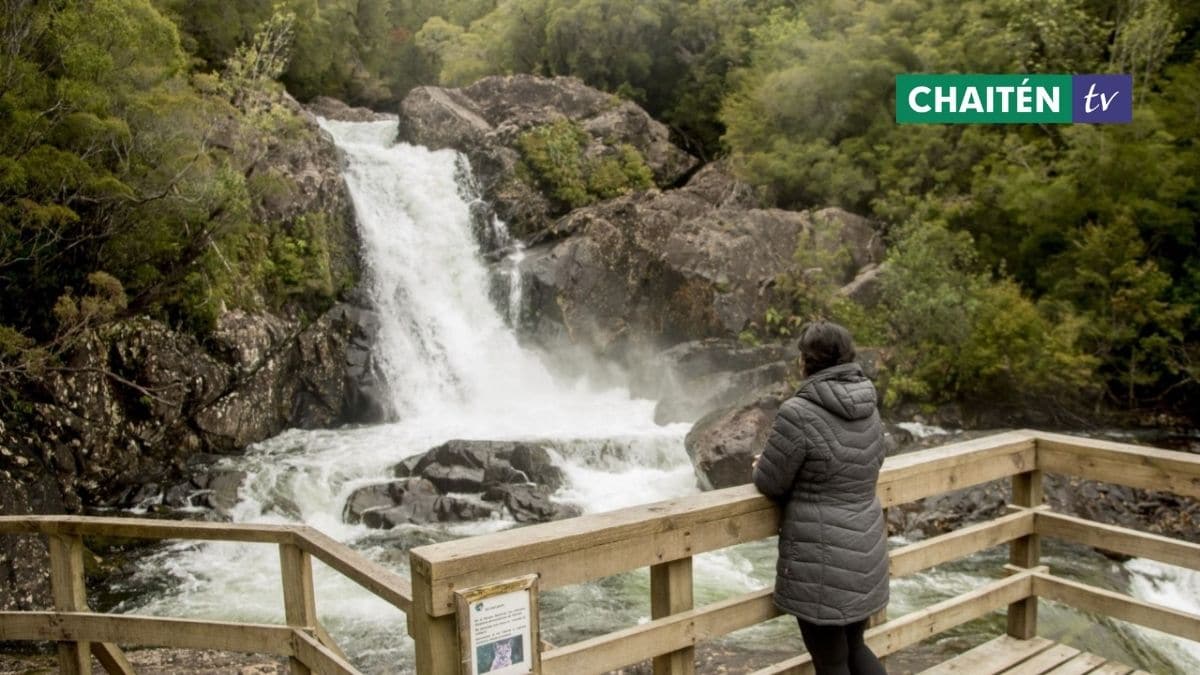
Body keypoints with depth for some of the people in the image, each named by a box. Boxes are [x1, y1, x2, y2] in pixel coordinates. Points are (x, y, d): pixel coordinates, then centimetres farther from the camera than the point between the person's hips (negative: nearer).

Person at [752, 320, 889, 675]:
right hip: (863, 546, 8)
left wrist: (764, 466, 11)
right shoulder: (867, 408, 3)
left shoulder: (798, 413, -21)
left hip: (823, 557, -7)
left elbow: (771, 484, -12)